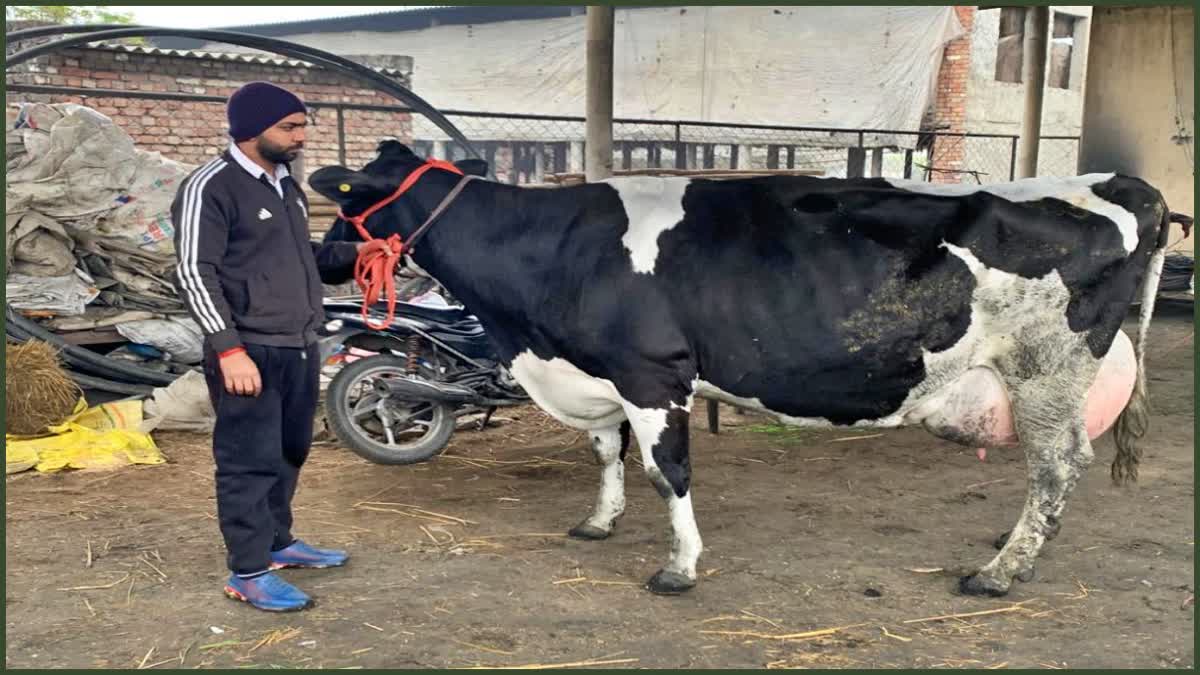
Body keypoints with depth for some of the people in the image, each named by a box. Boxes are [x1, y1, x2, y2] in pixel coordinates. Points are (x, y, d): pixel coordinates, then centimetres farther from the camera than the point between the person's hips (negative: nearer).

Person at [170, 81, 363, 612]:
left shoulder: (287, 185, 16)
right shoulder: (210, 188, -12)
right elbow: (195, 275, -16)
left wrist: (352, 254, 9)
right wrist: (229, 349, -22)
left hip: (300, 349, 9)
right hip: (250, 352, -9)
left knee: (289, 453, 18)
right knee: (251, 461, -5)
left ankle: (278, 543, 33)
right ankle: (247, 573, 4)